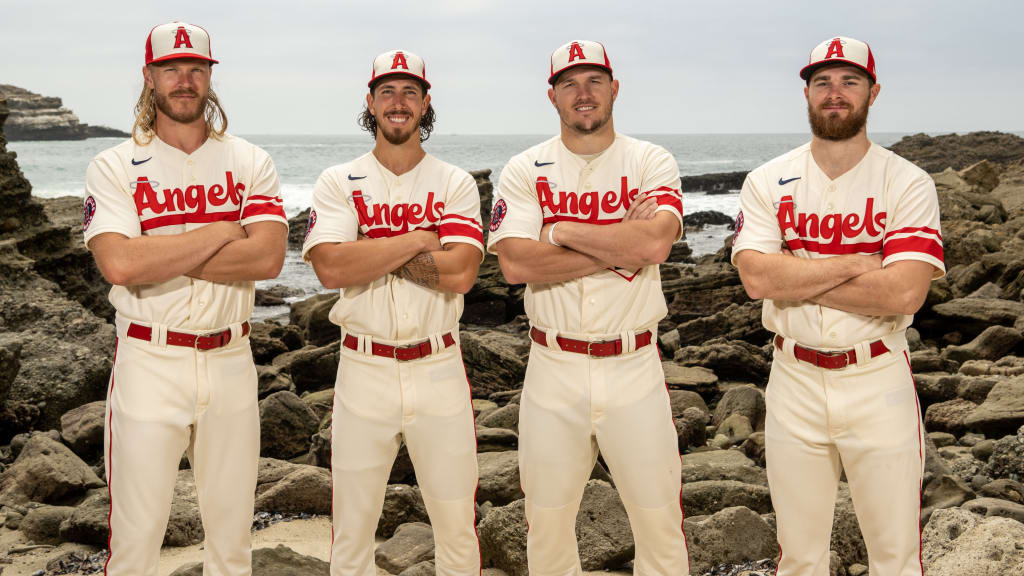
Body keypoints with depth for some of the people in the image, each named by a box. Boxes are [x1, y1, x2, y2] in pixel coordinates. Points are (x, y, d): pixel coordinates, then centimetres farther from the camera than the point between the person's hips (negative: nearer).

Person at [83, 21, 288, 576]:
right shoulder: (114, 167, -1)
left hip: (231, 360, 2)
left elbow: (268, 257, -11)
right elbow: (119, 264, -18)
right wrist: (222, 233, -13)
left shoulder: (250, 163, 5)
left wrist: (162, 258, -14)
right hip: (149, 363, -2)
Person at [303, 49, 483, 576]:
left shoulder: (455, 184, 3)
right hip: (364, 369, 0)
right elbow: (331, 268, -14)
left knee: (457, 526, 8)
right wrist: (419, 239, -13)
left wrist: (373, 249, -12)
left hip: (439, 368, 1)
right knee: (352, 526, 8)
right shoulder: (338, 182, 3)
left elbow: (459, 273, -13)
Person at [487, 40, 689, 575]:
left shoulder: (651, 162, 1)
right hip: (553, 367, 1)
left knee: (659, 519, 7)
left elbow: (654, 244, -18)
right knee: (547, 522, 11)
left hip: (634, 366, 0)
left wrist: (562, 232, -11)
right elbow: (515, 263, -13)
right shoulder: (524, 170, 2)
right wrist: (620, 245, -14)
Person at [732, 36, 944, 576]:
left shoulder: (907, 183, -4)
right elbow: (756, 277, -14)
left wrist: (796, 278, -15)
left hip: (878, 382, -1)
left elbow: (904, 292, -18)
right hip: (794, 380, 2)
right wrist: (856, 264, -15)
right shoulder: (768, 182, 1)